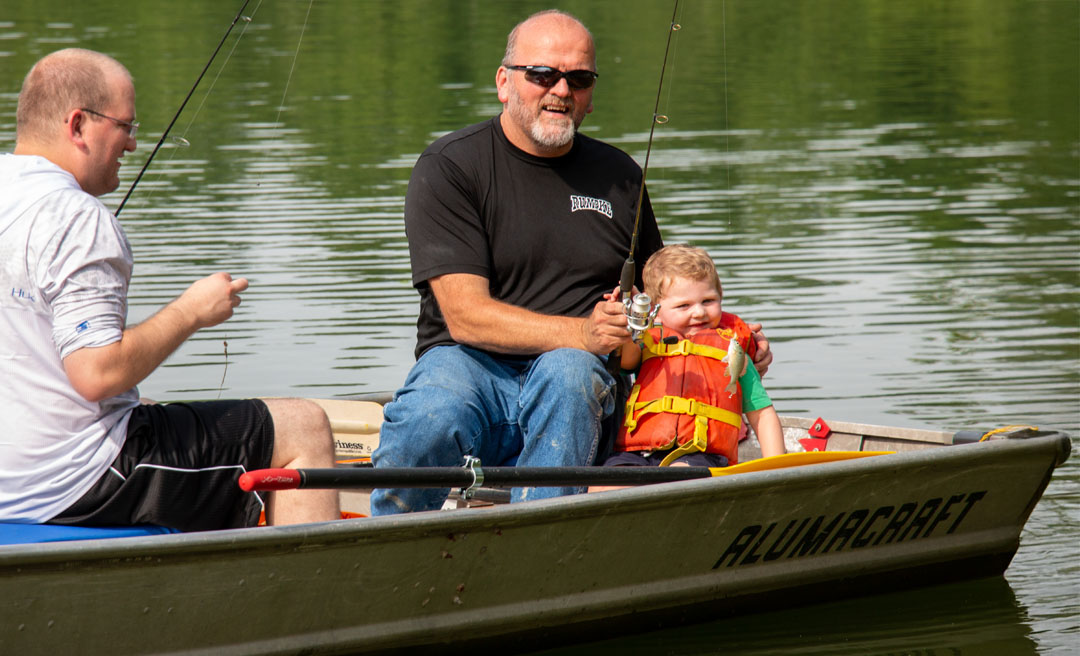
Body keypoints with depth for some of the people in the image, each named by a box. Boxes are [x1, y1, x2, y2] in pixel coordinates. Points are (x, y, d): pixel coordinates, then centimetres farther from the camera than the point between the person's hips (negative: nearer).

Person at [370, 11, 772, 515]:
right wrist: (582, 333, -22)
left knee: (567, 373, -34)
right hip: (469, 368, -3)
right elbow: (465, 315, -11)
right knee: (424, 430, -37)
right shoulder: (448, 167, -1)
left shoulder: (618, 177, 15)